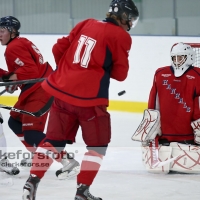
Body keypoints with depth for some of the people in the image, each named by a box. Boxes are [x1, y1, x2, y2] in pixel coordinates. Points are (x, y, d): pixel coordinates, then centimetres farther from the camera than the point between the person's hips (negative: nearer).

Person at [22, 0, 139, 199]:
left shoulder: (86, 24, 11)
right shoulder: (121, 36, -4)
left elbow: (59, 48, 13)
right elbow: (120, 74, -3)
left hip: (61, 90, 6)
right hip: (89, 98, -6)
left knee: (54, 139, 16)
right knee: (97, 144, 11)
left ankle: (32, 181, 10)